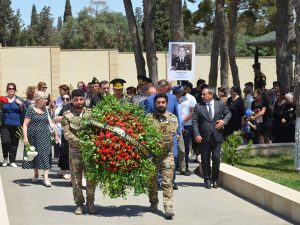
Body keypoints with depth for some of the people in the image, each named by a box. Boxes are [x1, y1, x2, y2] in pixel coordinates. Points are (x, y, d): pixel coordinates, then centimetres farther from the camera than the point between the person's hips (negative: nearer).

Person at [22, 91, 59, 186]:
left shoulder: (45, 109, 6)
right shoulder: (31, 110, -6)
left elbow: (49, 122, 10)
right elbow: (25, 124, -8)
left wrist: (55, 133, 4)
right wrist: (25, 137, -16)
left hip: (45, 136, 2)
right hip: (34, 136, -2)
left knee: (45, 155, -5)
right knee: (34, 155, 9)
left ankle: (46, 178, -7)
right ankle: (36, 174, 30)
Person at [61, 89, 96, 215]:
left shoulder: (90, 113, 6)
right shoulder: (67, 116, 2)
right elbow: (66, 133, -6)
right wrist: (80, 142, -17)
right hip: (75, 151, -1)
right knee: (76, 179, 3)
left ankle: (90, 202, 16)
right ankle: (79, 204, 12)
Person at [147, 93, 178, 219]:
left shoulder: (172, 118, 4)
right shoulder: (149, 117, 5)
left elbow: (171, 133, -10)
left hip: (167, 154, -1)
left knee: (167, 181, -8)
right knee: (152, 180, 10)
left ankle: (168, 207, -12)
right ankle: (153, 203, 27)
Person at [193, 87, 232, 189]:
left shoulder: (221, 104, 6)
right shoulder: (198, 106, 3)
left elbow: (228, 113, 18)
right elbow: (195, 121, -1)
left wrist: (224, 121, -3)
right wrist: (197, 134, -12)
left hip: (217, 136, 0)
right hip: (204, 137, 0)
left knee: (216, 158, 0)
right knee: (205, 159, 5)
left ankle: (215, 179, 16)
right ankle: (207, 179, 16)